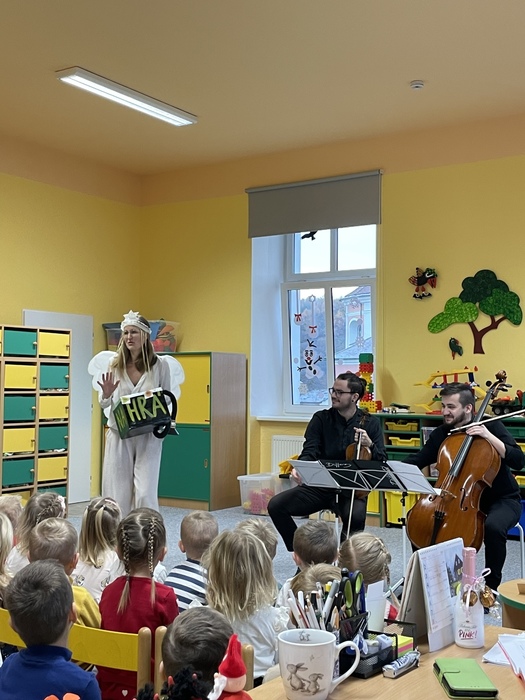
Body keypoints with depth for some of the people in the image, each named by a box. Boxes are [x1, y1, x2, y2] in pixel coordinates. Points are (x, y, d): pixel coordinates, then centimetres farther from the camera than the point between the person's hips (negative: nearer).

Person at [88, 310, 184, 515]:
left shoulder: (160, 365, -1)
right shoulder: (113, 364, 2)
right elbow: (103, 404, 6)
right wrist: (106, 394, -17)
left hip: (148, 436, -2)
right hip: (119, 435, 2)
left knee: (145, 495, -8)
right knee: (117, 496, 3)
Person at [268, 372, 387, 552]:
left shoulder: (371, 424, 3)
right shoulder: (321, 419, 3)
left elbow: (382, 462, 1)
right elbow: (310, 452, -8)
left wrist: (370, 445, -19)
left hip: (352, 491, -2)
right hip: (319, 486, 2)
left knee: (356, 516, -36)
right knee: (276, 505, -18)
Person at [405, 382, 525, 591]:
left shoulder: (491, 426, -12)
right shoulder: (441, 434, 1)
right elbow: (416, 461, 0)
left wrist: (489, 437, -31)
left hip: (502, 500, -5)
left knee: (494, 527, -37)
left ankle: (492, 586, -15)